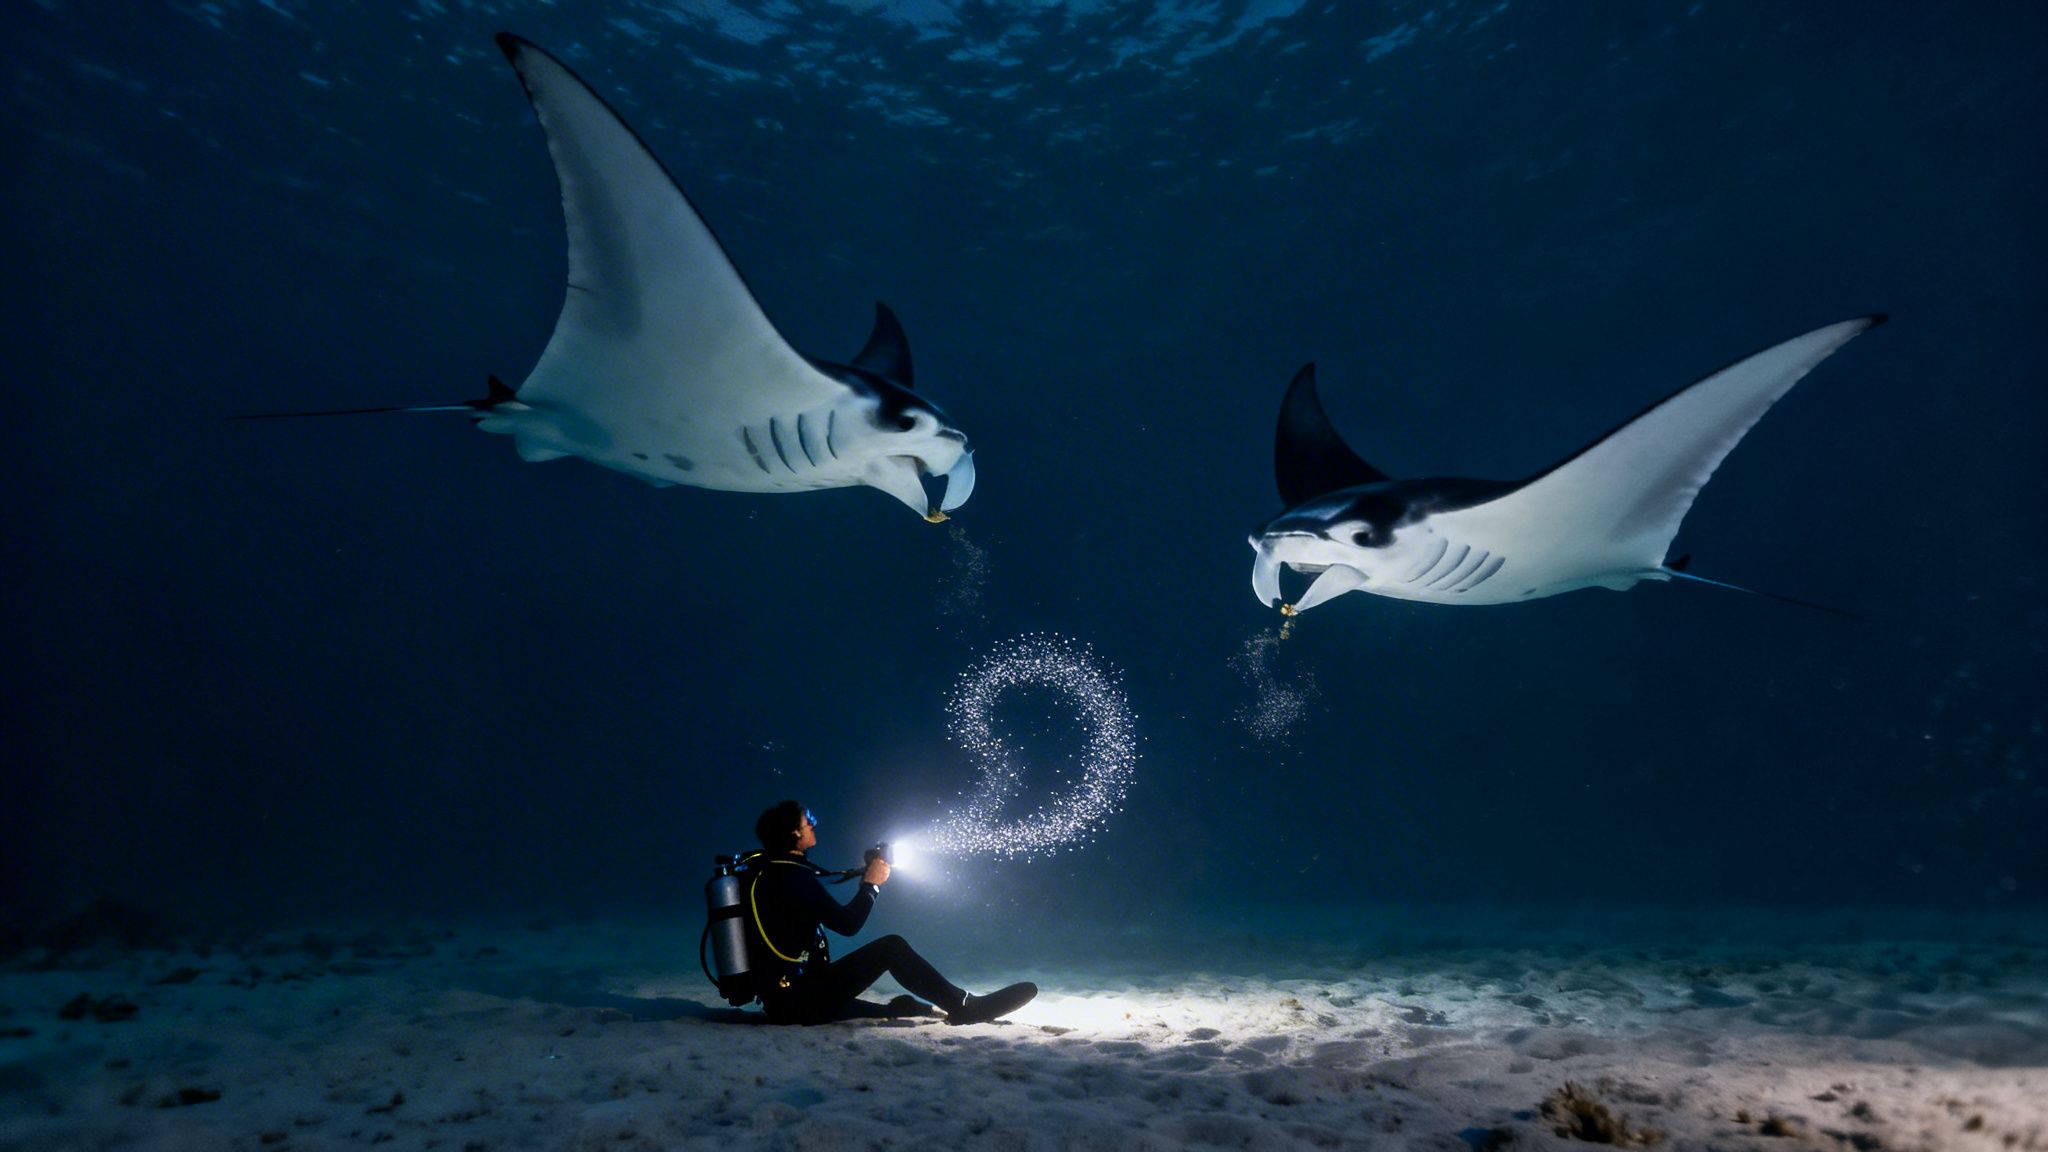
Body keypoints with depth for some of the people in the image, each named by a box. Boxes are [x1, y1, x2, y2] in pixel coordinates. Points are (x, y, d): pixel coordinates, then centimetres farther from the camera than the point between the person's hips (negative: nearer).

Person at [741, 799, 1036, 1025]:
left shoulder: (768, 875, 15)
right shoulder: (792, 875, -13)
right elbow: (847, 924, -15)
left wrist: (865, 882, 16)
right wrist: (871, 884, -1)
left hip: (783, 1000, 9)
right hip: (802, 998, -9)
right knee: (892, 947, -11)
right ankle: (967, 1007, -7)